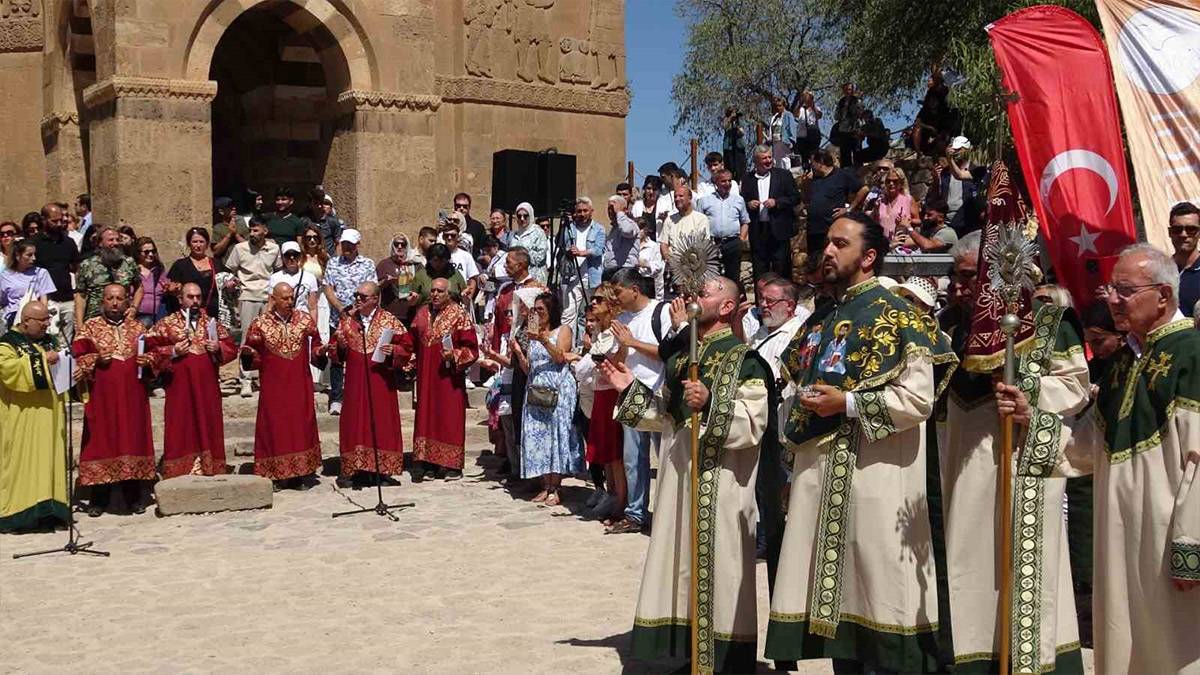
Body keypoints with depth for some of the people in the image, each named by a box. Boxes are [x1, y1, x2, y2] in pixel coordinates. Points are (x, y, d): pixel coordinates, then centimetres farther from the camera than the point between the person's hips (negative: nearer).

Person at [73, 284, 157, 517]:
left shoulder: (138, 328, 11)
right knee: (101, 442, -1)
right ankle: (99, 499, 7)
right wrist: (96, 360, -18)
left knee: (132, 440, 3)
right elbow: (77, 359, -1)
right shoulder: (88, 327, 5)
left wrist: (148, 360, -10)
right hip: (101, 396, -2)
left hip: (132, 396, 2)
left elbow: (154, 354, 12)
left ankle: (134, 496, 11)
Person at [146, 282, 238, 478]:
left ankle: (209, 470, 10)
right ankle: (179, 473, 2)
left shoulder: (212, 323, 11)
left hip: (207, 387, 3)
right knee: (181, 430, -2)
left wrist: (218, 348, -8)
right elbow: (151, 350, -3)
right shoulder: (166, 324, 3)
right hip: (180, 387, -3)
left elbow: (232, 348, 11)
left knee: (208, 428, 4)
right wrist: (173, 351, -15)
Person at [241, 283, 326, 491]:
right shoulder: (260, 323, -4)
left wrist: (319, 351, -12)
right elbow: (252, 355, 2)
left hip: (300, 385, 2)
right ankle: (276, 475, 10)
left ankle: (303, 474, 14)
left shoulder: (305, 319, 1)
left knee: (302, 426, 5)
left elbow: (315, 347, 9)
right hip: (274, 386, -2)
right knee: (275, 428, 2)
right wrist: (249, 353, -20)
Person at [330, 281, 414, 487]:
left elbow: (406, 346, -1)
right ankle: (353, 469, 7)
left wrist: (393, 350, -20)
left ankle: (380, 468, 9)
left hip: (380, 380, -2)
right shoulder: (347, 321, 7)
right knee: (355, 422, 3)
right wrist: (340, 345, -10)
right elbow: (335, 352, 11)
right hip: (355, 380, 2)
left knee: (380, 422, 1)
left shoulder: (389, 321, -2)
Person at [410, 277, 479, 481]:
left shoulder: (458, 314, -4)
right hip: (426, 376, 5)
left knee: (449, 417, -2)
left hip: (449, 375, -5)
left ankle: (451, 465, 3)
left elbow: (470, 348, -7)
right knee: (427, 416, 5)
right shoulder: (422, 313, 11)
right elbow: (413, 343, 18)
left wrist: (454, 356, -21)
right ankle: (428, 463, 11)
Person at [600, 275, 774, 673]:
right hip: (678, 474, 7)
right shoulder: (681, 354, 14)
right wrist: (631, 389, 9)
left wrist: (710, 404, -29)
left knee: (718, 570, -2)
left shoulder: (743, 359, -8)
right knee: (682, 566, 11)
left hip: (719, 481, -7)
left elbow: (753, 424, -17)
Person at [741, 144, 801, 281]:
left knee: (781, 269, 1)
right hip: (757, 230, 2)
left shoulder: (784, 175, 3)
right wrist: (748, 204, -8)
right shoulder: (747, 179, 8)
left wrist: (777, 202, -13)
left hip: (779, 230, -2)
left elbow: (795, 198, 0)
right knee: (759, 270, 6)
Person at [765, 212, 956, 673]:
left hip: (874, 477, -7)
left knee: (879, 590, -2)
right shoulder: (821, 320, 16)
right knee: (837, 589, 11)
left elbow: (918, 398, -16)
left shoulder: (896, 315, -7)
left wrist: (846, 403, -17)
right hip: (819, 473, 7)